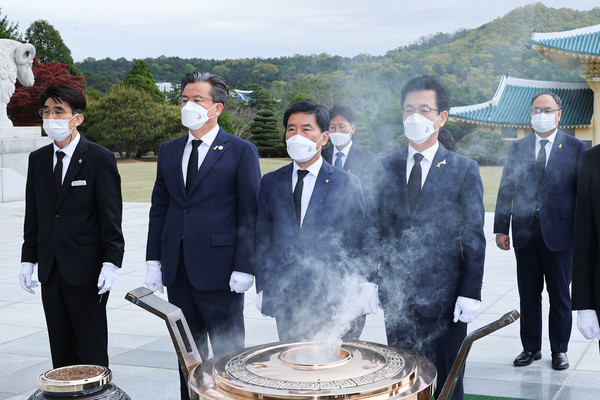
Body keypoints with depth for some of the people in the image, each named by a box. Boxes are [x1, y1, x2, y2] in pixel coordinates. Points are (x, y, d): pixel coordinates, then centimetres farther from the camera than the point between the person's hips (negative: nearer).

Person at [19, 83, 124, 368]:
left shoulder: (100, 159, -5)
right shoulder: (38, 160, 11)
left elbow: (111, 216, -8)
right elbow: (33, 215, 15)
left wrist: (111, 263, -15)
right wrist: (28, 259, 9)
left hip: (86, 270, -5)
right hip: (51, 270, 5)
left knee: (92, 349, 1)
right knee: (60, 349, 11)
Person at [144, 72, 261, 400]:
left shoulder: (241, 151, -3)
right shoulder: (169, 151, 12)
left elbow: (250, 214, -6)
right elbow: (159, 208, 14)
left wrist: (244, 268, -12)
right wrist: (154, 260, 6)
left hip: (219, 270, -5)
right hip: (177, 272, 5)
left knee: (228, 353, 3)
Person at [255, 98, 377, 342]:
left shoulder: (347, 183, 1)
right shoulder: (271, 182, 9)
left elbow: (358, 243, 2)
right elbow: (263, 240, 11)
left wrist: (359, 298, -3)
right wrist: (263, 290, 6)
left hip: (330, 298, -2)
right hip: (284, 299, 3)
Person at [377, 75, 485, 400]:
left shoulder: (464, 170, -1)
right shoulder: (385, 167, 6)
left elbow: (474, 238, -3)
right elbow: (375, 228, 9)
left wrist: (470, 294, -8)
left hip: (443, 299, -2)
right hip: (395, 296, 3)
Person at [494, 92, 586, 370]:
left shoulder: (576, 148, 1)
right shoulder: (518, 148, 8)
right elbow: (505, 190, 8)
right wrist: (501, 228, 2)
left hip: (558, 234, -2)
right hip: (525, 234, 2)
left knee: (560, 296, 8)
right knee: (528, 295, 10)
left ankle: (559, 350, 21)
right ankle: (531, 347, 22)